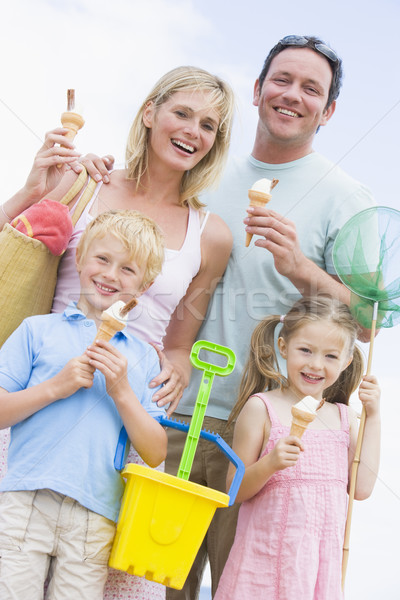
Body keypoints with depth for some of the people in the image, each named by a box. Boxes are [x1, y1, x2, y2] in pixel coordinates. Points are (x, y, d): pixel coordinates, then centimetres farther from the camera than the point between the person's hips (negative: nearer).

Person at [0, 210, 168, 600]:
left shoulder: (142, 358, 13)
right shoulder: (38, 330, 8)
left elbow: (155, 454, 7)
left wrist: (122, 392, -5)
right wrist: (55, 387, -9)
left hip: (94, 520, 2)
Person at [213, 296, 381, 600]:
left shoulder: (343, 416, 9)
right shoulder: (260, 408, -6)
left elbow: (362, 488, 0)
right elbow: (235, 491, -5)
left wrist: (373, 417, 2)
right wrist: (269, 464, -24)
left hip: (322, 557, 4)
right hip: (267, 550, -4)